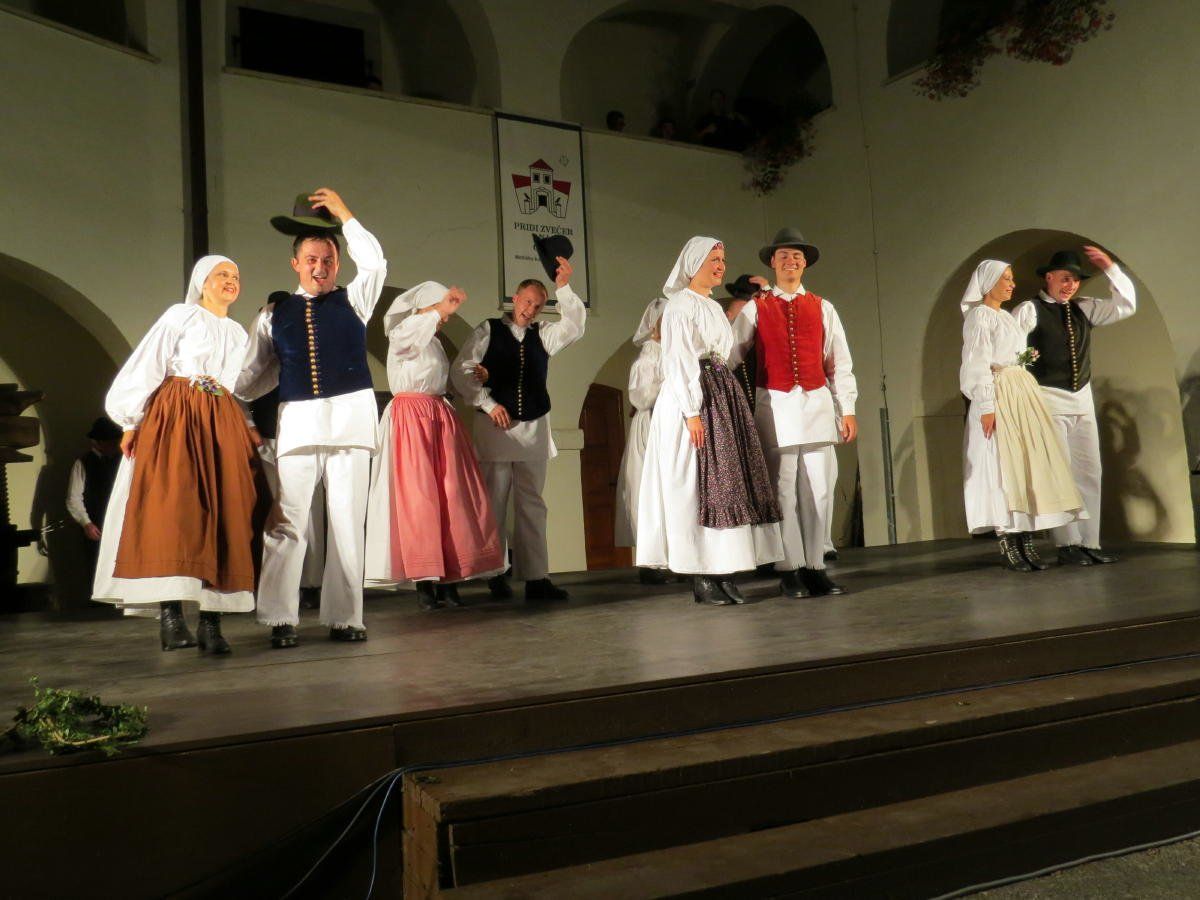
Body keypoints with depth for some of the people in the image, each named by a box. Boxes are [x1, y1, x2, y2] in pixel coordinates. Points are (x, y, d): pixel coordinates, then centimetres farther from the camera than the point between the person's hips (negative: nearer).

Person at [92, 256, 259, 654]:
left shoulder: (238, 334, 22)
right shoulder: (180, 315, 7)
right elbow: (147, 368, 0)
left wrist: (249, 431, 12)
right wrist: (132, 421, -7)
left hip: (223, 426, 5)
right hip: (174, 418, -5)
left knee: (223, 516, -5)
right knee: (171, 509, -15)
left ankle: (210, 620, -5)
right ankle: (170, 614, -16)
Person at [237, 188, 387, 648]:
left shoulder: (353, 301, 12)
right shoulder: (275, 312, 12)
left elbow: (374, 262, -4)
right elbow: (253, 373, 15)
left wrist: (344, 213, -1)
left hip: (350, 417, 0)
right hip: (297, 421, 0)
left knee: (347, 522, 2)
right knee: (286, 523, -5)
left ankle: (344, 618, 9)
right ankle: (280, 620, 3)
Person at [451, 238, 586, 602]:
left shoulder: (543, 335, 11)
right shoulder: (489, 330, 3)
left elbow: (575, 325, -4)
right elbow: (460, 370, -2)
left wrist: (563, 286, -15)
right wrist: (487, 403, -10)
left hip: (533, 428, 3)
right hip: (495, 427, -3)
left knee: (531, 504, 4)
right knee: (494, 503, 0)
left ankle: (535, 578, 6)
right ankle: (495, 575, 8)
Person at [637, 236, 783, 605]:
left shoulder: (715, 307, 21)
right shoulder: (680, 305, -4)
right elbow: (679, 361, -12)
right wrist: (692, 411, -20)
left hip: (724, 395, 8)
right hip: (692, 398, -8)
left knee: (727, 482, 3)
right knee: (698, 485, -7)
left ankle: (723, 572, 7)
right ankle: (701, 577, -3)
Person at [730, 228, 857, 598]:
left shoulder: (822, 308, 12)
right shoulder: (755, 308, 7)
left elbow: (840, 362, 11)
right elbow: (729, 355, 3)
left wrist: (847, 409, 6)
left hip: (817, 403, 2)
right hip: (775, 405, -2)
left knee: (818, 490, 2)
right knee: (783, 491, -1)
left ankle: (815, 567, 11)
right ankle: (789, 572, 6)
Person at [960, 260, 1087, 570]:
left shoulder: (1010, 317, 21)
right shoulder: (979, 315, -4)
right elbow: (978, 365, -13)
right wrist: (986, 406, -19)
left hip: (1024, 394, 8)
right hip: (998, 396, -8)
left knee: (1029, 465, 4)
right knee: (1002, 468, -7)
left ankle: (1027, 543, 7)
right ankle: (1008, 547, -3)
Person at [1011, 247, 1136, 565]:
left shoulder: (1084, 308, 13)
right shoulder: (1029, 310, -6)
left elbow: (1126, 305, 15)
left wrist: (1110, 267, 7)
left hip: (1082, 398, 7)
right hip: (1050, 399, -7)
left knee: (1089, 473, 7)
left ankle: (1089, 542, 13)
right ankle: (1068, 545, 0)